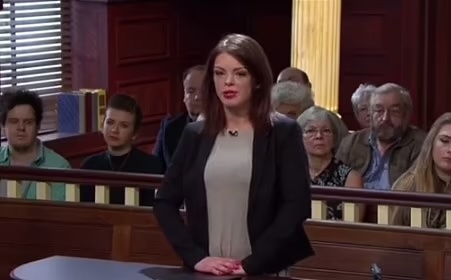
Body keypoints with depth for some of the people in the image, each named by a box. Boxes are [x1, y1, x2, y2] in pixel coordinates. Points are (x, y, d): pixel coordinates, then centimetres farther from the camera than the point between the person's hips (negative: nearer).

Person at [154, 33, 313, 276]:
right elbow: (164, 202, 6)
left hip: (266, 272, -3)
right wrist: (195, 257, -7)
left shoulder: (283, 132, -3)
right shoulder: (195, 134, 6)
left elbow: (297, 206, -10)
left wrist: (252, 263, -16)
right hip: (207, 271, 3)